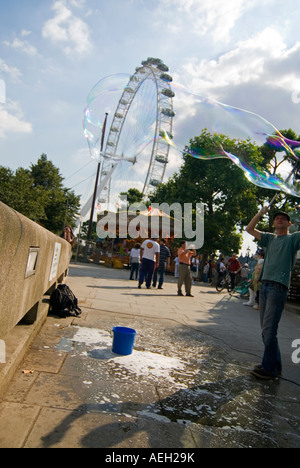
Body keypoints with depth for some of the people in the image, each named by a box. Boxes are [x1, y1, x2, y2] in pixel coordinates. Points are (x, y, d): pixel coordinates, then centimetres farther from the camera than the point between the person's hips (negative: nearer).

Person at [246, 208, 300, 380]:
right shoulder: (270, 238, 19)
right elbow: (250, 229, 23)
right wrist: (260, 213, 14)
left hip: (279, 287, -6)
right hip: (265, 285, 7)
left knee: (269, 329, -9)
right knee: (266, 329, 10)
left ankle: (269, 368, 2)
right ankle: (275, 365, 22)